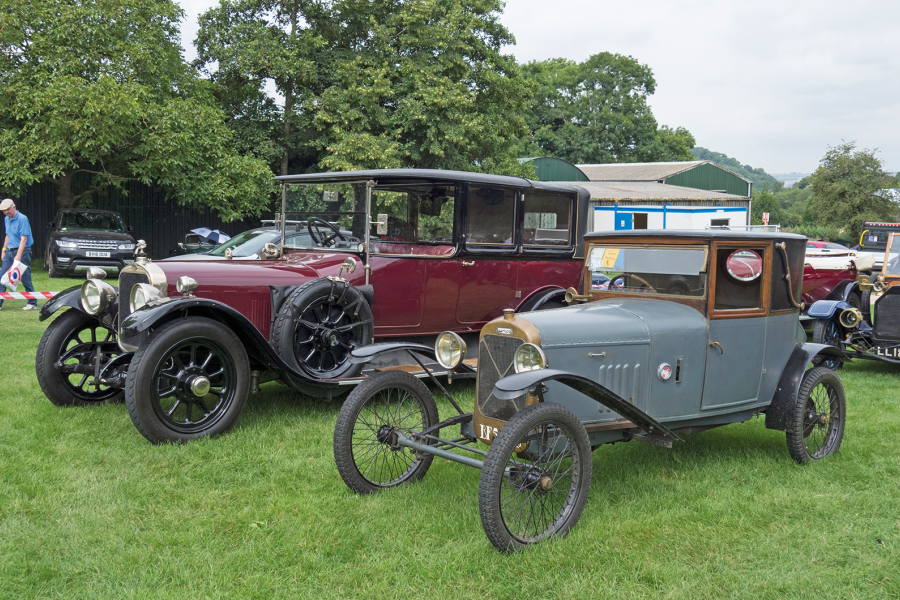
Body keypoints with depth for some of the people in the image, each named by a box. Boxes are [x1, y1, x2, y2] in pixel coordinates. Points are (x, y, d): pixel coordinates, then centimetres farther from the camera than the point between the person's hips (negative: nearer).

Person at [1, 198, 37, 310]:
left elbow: (24, 239, -18)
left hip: (22, 251, -8)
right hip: (9, 251, 8)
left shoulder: (22, 219, -14)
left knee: (25, 279, -5)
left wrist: (18, 255, -23)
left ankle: (33, 303, 4)